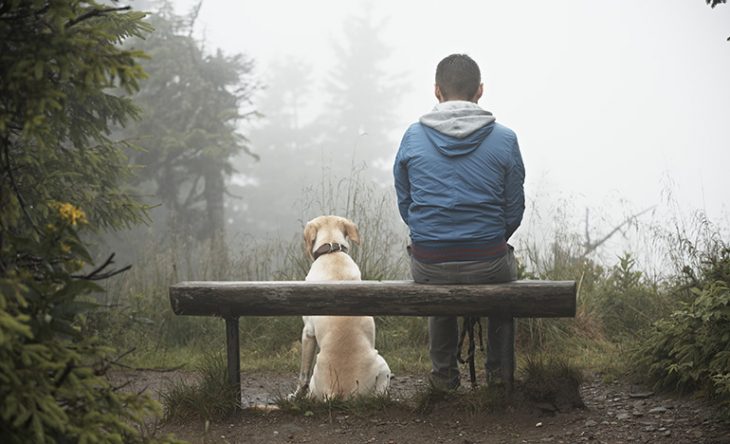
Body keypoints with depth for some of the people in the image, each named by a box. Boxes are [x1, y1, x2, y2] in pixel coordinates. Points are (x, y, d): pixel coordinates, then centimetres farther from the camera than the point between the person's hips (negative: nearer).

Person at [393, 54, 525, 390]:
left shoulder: (413, 137, -2)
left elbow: (404, 205, 6)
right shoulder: (504, 139, -6)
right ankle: (499, 369, 40)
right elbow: (514, 211, 0)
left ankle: (444, 372, 42)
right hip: (487, 263, -1)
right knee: (507, 265, 36)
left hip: (428, 265, 1)